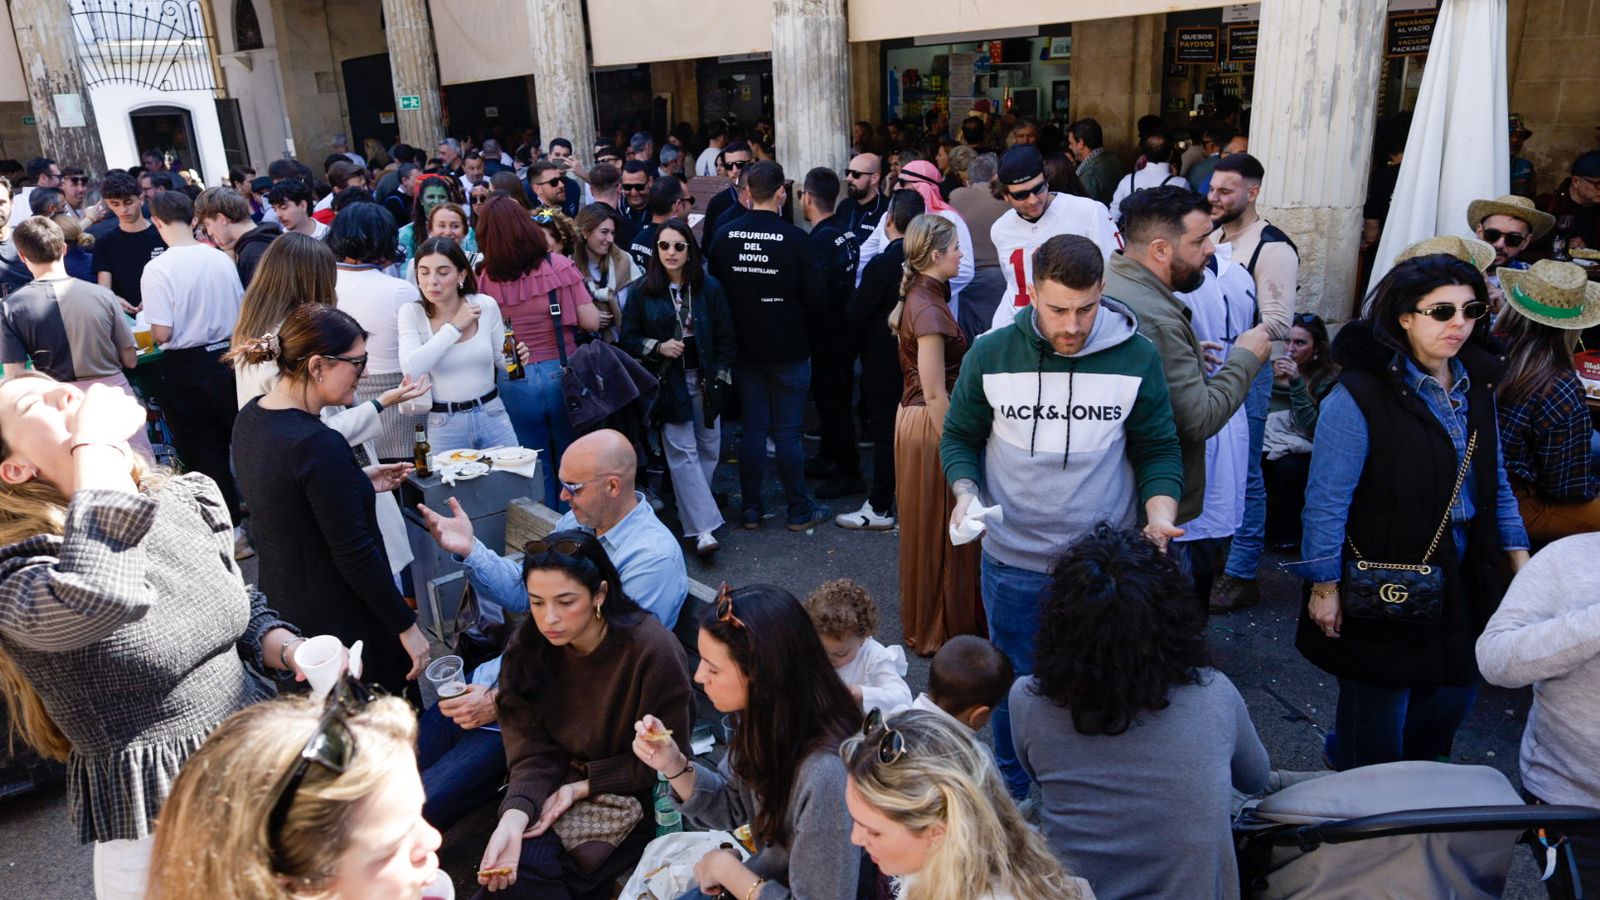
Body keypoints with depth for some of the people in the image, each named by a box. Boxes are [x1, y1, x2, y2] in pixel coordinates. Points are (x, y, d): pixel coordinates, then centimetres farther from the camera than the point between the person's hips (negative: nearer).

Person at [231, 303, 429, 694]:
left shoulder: (251, 416, 0)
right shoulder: (319, 445, -28)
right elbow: (355, 555, -25)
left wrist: (357, 482, 10)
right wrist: (407, 627, -16)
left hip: (280, 603, 9)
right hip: (343, 623, -9)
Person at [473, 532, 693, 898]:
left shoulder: (652, 649, -24)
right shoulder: (528, 647, -9)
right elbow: (533, 751, -10)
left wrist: (583, 787, -18)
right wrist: (514, 816, -29)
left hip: (637, 796, -4)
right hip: (565, 785, 4)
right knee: (519, 861, -22)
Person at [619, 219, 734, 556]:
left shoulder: (709, 287, 1)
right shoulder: (642, 291, -2)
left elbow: (725, 338, 5)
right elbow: (628, 339, 2)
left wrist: (719, 378, -1)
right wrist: (658, 348, -14)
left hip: (705, 381, 2)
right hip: (668, 384, -2)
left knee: (709, 448, 6)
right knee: (682, 452, -7)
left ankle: (692, 506, 26)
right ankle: (702, 528, -9)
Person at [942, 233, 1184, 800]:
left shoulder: (1136, 359, -7)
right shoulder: (990, 356, -6)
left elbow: (1158, 450, 3)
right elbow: (960, 437, 6)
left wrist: (1160, 512, -15)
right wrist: (965, 493, -13)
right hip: (1013, 562, 1)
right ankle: (1014, 796, 41)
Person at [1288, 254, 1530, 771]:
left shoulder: (1475, 387, 4)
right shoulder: (1360, 396, -19)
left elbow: (1495, 483, 14)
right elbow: (1327, 500, -18)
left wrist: (1518, 555, 9)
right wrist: (1325, 587, -17)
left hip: (1462, 576, 7)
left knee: (1454, 695, 19)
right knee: (1377, 712, 9)